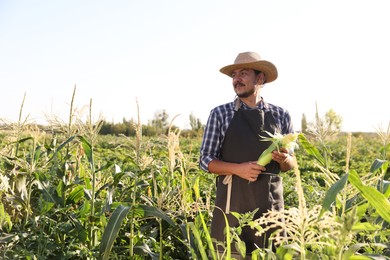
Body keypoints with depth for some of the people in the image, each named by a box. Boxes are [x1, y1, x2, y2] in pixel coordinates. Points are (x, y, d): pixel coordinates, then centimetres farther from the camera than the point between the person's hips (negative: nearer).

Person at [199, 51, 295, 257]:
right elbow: (206, 161, 0)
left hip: (270, 202, 2)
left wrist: (285, 159, -10)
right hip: (232, 200, -2)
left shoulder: (281, 115, 6)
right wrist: (237, 168, -16)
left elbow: (290, 165, 13)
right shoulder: (220, 114, 0)